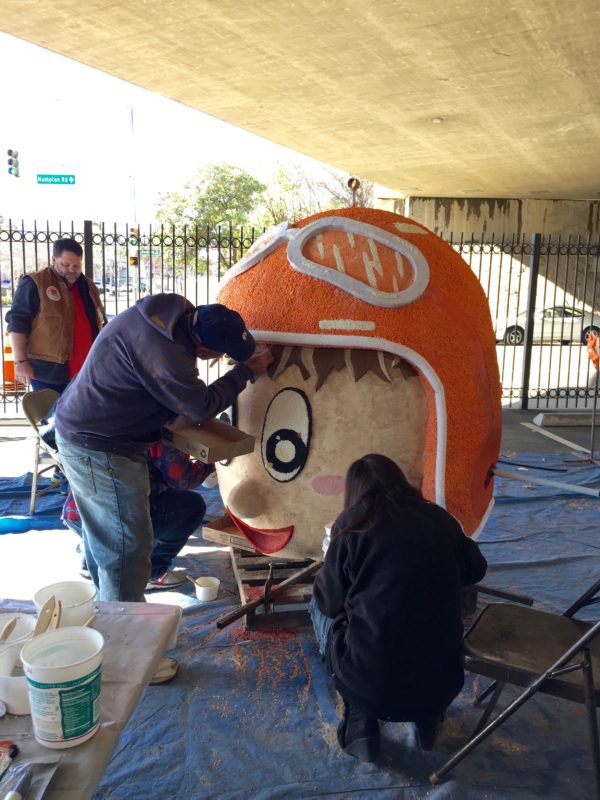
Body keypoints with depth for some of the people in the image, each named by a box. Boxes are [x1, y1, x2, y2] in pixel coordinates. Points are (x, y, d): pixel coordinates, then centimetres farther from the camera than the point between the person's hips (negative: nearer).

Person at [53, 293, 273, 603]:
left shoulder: (173, 310, -5)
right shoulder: (164, 355, -34)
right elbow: (202, 407, -18)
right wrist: (247, 371, -9)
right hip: (98, 447, -10)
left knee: (104, 536, 23)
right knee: (128, 547, -3)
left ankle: (109, 608, 41)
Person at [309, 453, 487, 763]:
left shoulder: (352, 522, -5)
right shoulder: (440, 518, 4)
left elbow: (329, 602, 2)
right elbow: (476, 570, 20)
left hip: (370, 687, -4)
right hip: (443, 684, 4)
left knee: (319, 606, 21)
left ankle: (361, 721, 16)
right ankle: (427, 718, 23)